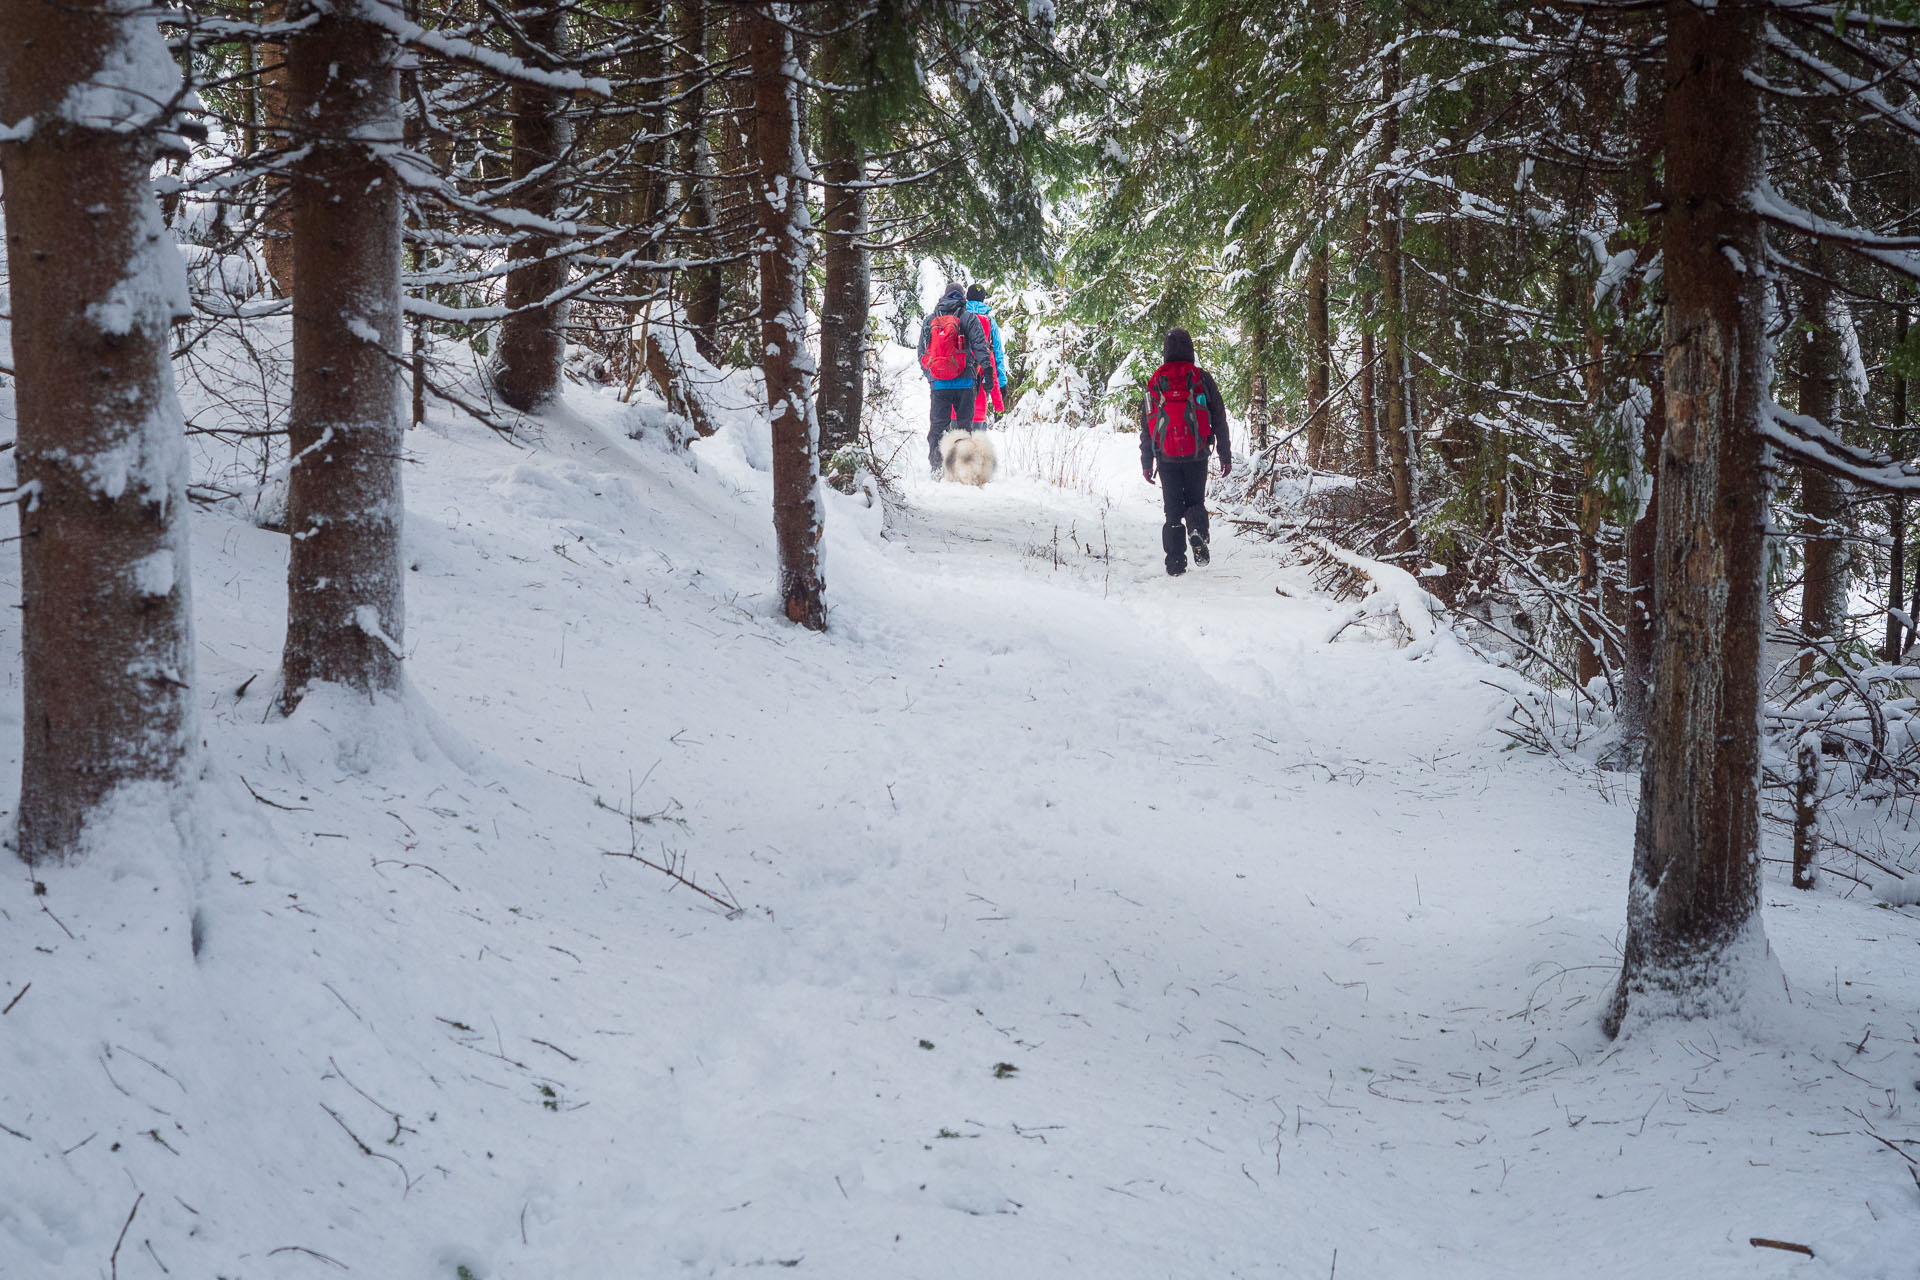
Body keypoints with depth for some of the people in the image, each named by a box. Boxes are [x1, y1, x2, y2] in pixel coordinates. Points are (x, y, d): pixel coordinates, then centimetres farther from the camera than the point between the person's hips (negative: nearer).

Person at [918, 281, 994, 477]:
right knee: (964, 424, 4)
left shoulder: (929, 321, 11)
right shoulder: (967, 318, 0)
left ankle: (935, 468, 1)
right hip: (964, 382, -2)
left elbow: (922, 353, 15)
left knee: (937, 425, 7)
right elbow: (980, 345, -8)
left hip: (938, 382, 2)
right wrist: (985, 370, -8)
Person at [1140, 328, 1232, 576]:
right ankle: (1198, 535, -18)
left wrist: (1146, 462, 13)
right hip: (1197, 456, 0)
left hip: (1167, 459, 1)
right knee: (1195, 502, 13)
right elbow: (1219, 420, 1)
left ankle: (1175, 561, 1)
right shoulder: (1202, 379, -2)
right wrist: (1225, 456, 8)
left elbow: (1146, 426, 6)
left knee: (1173, 509, 9)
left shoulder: (1155, 383, 2)